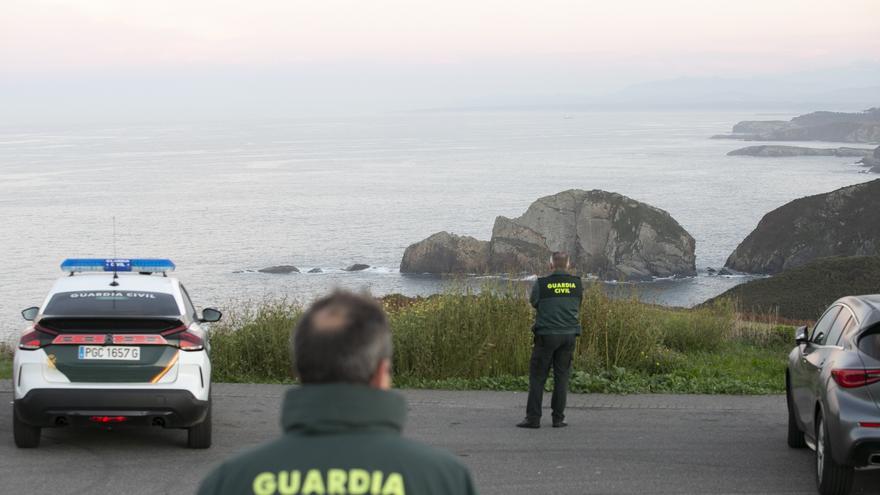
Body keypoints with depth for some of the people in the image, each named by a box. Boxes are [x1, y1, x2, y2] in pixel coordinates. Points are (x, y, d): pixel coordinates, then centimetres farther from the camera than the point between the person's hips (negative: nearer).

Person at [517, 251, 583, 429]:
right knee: (562, 376, 7)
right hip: (569, 334, 3)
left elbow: (533, 302, 11)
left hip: (546, 334, -3)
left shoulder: (541, 284, -6)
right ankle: (558, 418, 5)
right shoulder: (577, 283, 2)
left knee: (537, 376, 3)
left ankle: (533, 418, -2)